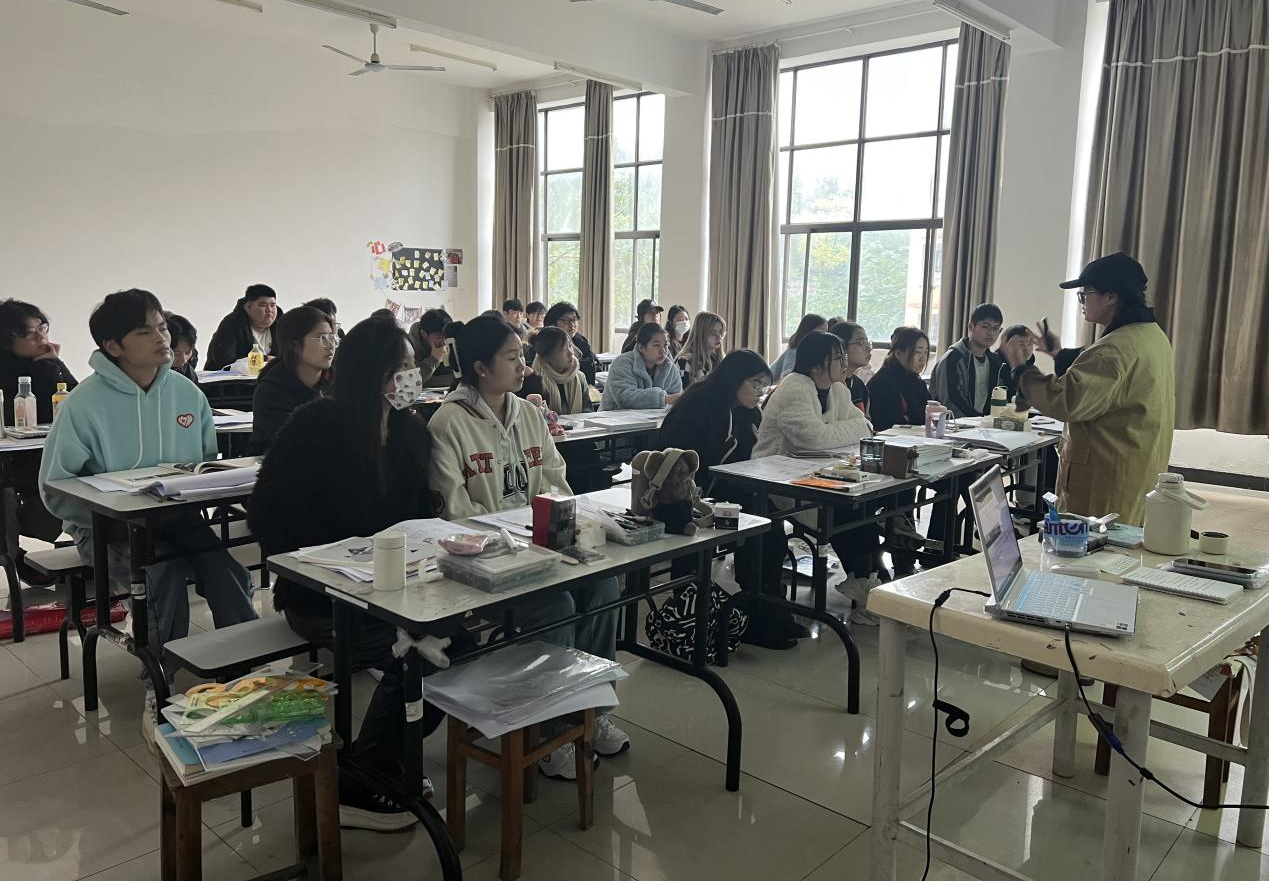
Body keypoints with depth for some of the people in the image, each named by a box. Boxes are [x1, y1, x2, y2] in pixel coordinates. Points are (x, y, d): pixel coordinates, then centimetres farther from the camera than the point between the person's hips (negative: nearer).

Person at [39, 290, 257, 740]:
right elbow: (55, 491, -6)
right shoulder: (86, 404, -9)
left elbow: (210, 463, 13)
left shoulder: (186, 392, 3)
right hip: (108, 531, -3)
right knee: (164, 571, -30)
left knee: (230, 569, -23)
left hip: (179, 520, 3)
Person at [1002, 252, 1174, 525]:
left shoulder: (1116, 349, -23)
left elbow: (1065, 401, -28)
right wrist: (1059, 355, 22)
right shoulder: (1154, 335, 11)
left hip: (1106, 480, -10)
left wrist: (1022, 370, -16)